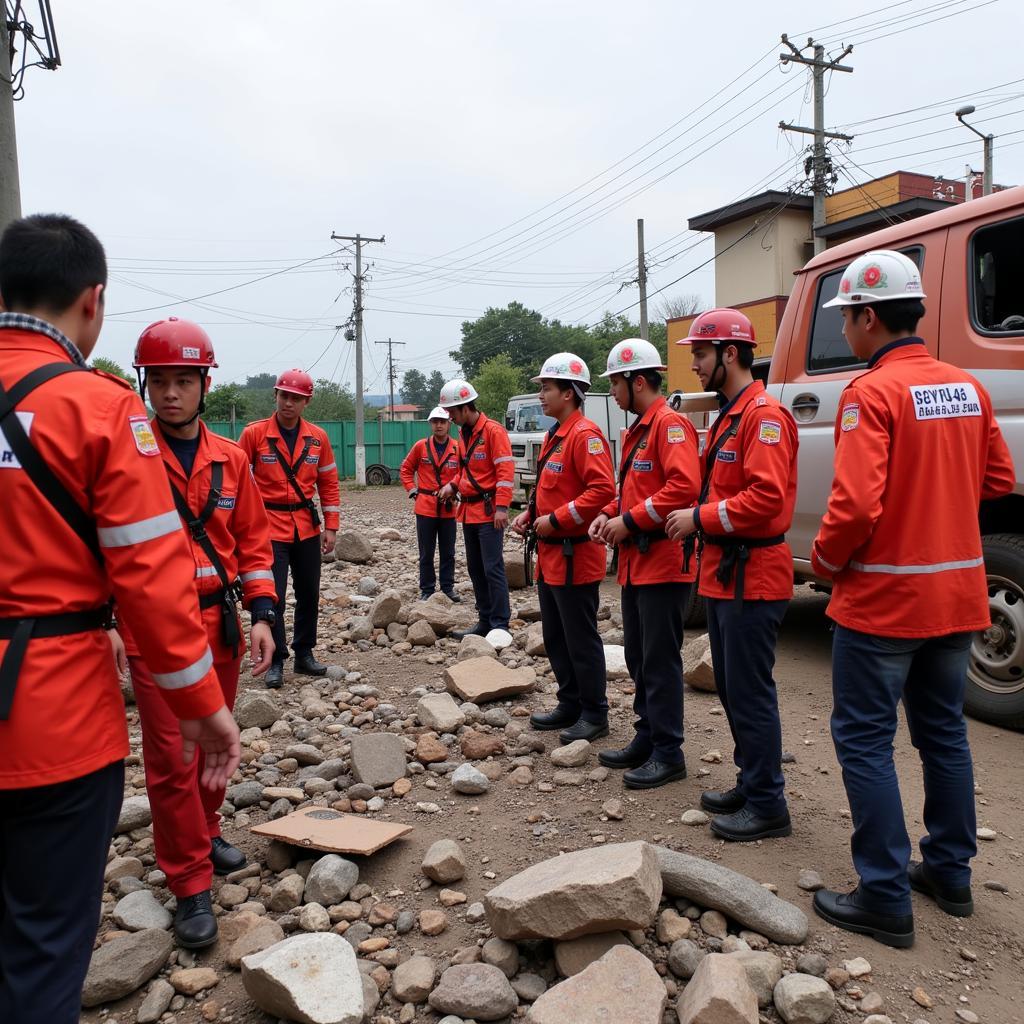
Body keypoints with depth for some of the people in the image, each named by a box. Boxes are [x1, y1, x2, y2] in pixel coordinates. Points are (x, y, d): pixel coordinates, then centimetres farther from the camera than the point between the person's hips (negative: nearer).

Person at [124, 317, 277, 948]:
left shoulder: (231, 459, 3)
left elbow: (253, 540, 7)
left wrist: (262, 614, 0)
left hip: (221, 622, 4)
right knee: (172, 756, 1)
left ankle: (206, 831, 41)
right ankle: (191, 886, 15)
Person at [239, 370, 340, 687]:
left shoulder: (318, 437, 2)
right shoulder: (254, 434, -6)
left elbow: (329, 483, 8)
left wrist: (331, 527, 4)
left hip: (307, 528, 4)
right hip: (270, 527, -3)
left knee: (309, 594, 11)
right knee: (273, 596, -3)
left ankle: (304, 654, 26)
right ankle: (276, 661, 10)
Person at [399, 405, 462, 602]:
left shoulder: (458, 448, -3)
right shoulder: (421, 446, -2)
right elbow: (406, 469, 10)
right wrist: (412, 490, 1)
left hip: (448, 509, 1)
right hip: (425, 508, -1)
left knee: (448, 552, 10)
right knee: (426, 553, 7)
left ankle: (448, 587, 23)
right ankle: (427, 590, 16)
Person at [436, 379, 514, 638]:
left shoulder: (493, 430, -11)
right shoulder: (463, 432, 14)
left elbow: (506, 470, -17)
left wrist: (501, 507, -22)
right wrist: (453, 485, 7)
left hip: (488, 511, -9)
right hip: (469, 510, 9)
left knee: (492, 568, -7)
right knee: (475, 568, 13)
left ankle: (500, 625, 0)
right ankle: (485, 621, 22)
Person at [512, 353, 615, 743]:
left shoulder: (585, 435, -16)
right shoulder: (554, 436, 16)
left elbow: (602, 489, -26)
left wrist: (556, 520, -22)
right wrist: (531, 514, 8)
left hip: (574, 556, -10)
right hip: (549, 554, 10)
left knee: (581, 640, 1)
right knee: (555, 637, 17)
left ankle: (594, 715, 15)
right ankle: (570, 705, 30)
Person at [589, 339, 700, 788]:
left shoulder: (670, 425, -12)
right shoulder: (636, 431, 19)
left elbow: (684, 486, -25)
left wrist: (630, 520, -21)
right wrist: (610, 515, 7)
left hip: (663, 562, -10)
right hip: (634, 564, 10)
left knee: (660, 661, -3)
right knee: (638, 658, 16)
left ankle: (668, 753, 8)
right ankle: (646, 739, 28)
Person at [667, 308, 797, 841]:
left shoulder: (764, 416, -15)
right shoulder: (727, 416, 18)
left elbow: (765, 497, -25)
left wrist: (701, 518, -17)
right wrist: (696, 515, 5)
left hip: (751, 576, -11)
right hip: (721, 573, 11)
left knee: (751, 693, -2)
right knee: (730, 689, 18)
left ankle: (767, 806, 11)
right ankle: (749, 785, 31)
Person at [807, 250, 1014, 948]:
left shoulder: (871, 392, -17)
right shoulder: (967, 387, 6)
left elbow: (856, 504, -25)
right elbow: (999, 480, 13)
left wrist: (825, 561, -8)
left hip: (883, 597, -8)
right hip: (958, 594, 8)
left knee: (864, 739, 4)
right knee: (943, 731, 20)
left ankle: (886, 900, 12)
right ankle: (951, 874, 33)